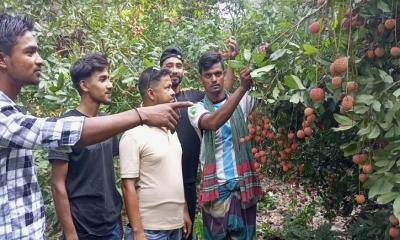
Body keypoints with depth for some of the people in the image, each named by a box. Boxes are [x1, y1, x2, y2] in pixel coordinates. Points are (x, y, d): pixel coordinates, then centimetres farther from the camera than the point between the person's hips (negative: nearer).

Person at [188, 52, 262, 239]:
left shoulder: (242, 102, 5)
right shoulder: (196, 109, -2)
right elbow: (213, 123, -24)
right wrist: (243, 88, -32)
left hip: (243, 184, 2)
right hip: (215, 187, -1)